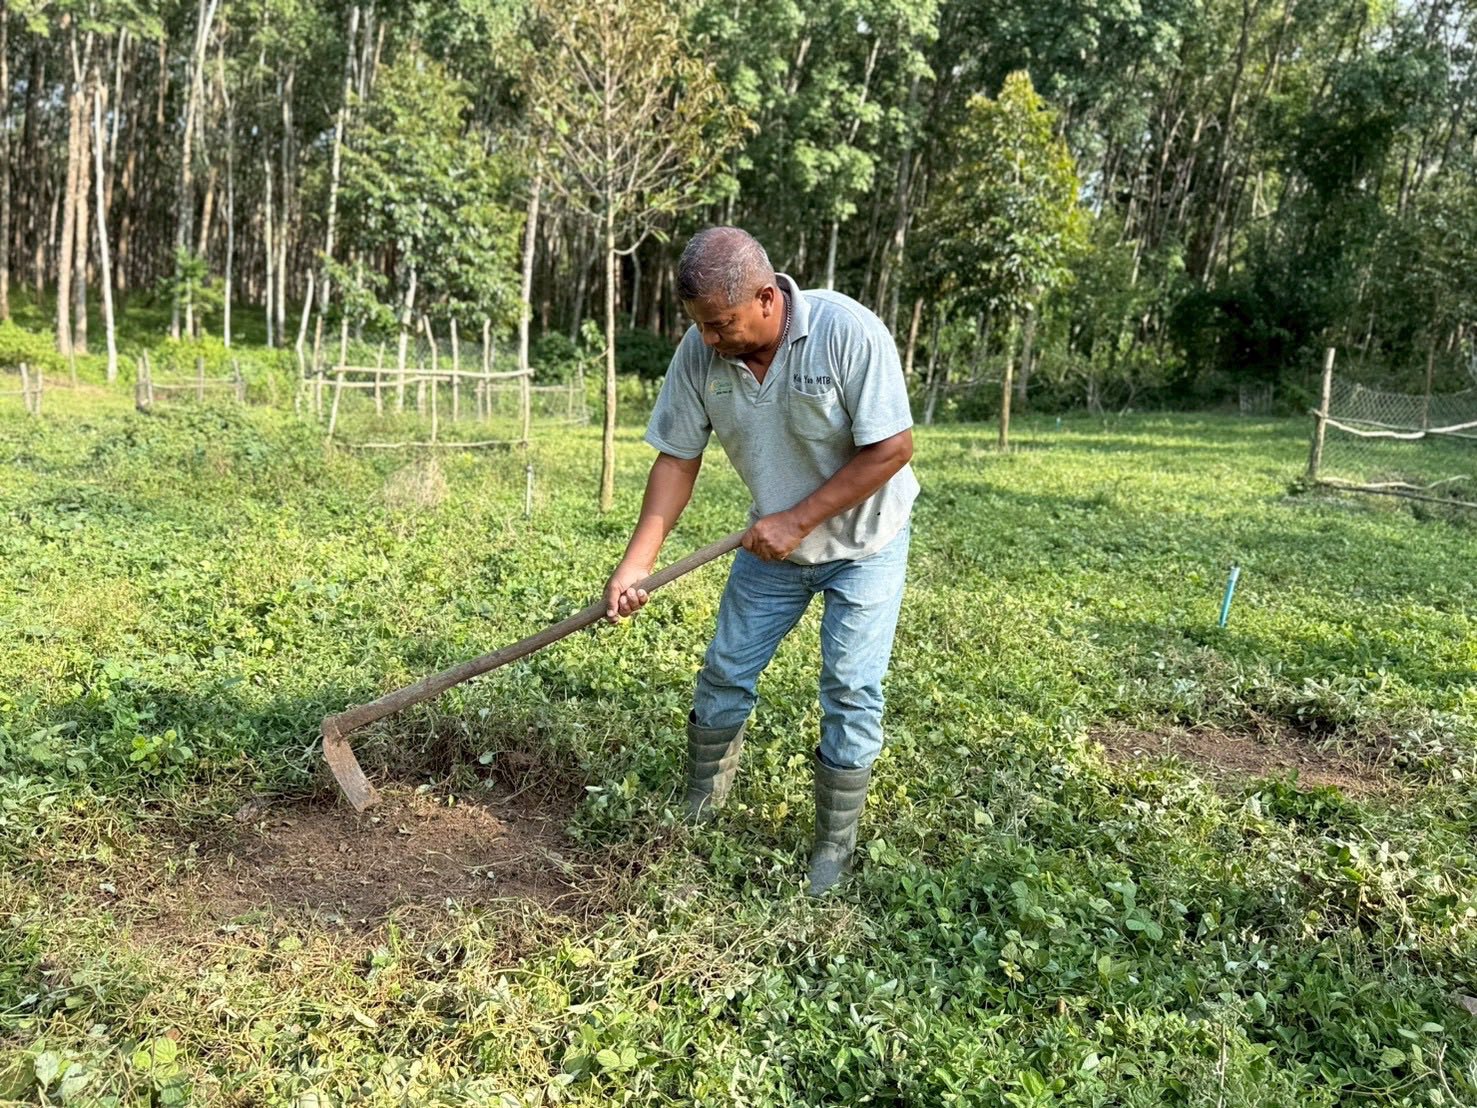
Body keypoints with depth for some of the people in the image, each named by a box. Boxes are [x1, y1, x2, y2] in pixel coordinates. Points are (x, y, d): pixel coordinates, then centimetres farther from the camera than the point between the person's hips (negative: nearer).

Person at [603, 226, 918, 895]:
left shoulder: (848, 331, -29)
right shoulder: (700, 352, -16)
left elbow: (892, 448, -25)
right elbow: (677, 459, -9)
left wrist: (797, 520, -26)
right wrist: (636, 563, -16)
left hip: (862, 540, -4)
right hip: (774, 541, 4)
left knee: (851, 692, -4)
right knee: (725, 673, 8)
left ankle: (834, 846, 13)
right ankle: (697, 811, 30)